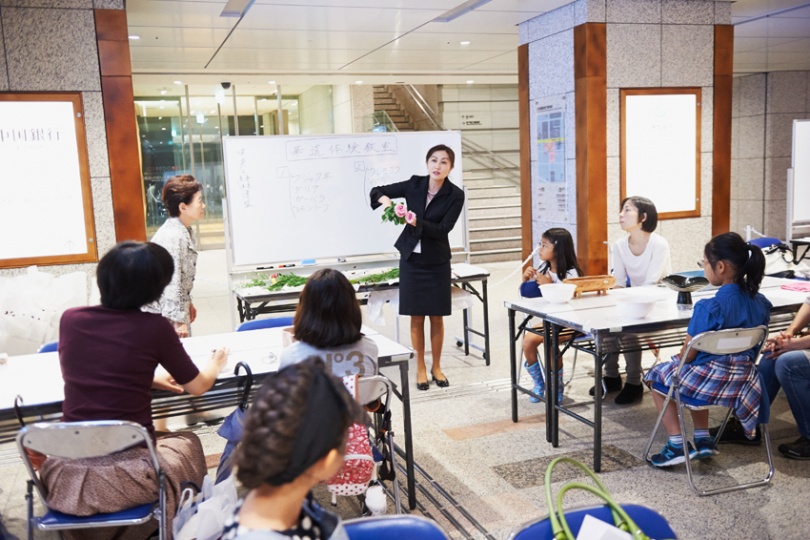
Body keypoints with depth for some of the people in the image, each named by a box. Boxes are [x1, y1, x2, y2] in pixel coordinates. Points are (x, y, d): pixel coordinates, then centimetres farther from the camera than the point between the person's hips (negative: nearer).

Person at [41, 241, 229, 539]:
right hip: (127, 473, -3)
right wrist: (215, 365, 27)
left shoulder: (70, 319, 1)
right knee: (188, 442, 28)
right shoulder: (154, 327, -9)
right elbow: (198, 386, 6)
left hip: (66, 478, 4)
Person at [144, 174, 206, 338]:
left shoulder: (186, 232, 7)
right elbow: (171, 281, -25)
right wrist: (179, 320, -22)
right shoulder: (172, 236, -23)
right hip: (163, 315, -9)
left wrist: (187, 302, 18)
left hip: (177, 308, 9)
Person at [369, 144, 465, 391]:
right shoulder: (414, 184, -5)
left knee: (436, 317, 6)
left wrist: (417, 222, -33)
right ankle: (421, 368, 19)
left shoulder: (455, 195, -11)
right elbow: (376, 191, 4)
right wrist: (384, 198, -19)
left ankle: (436, 367, 24)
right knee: (416, 317, 6)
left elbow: (443, 229, -18)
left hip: (437, 261, -1)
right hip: (411, 258, 1)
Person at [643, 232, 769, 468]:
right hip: (743, 383, 7)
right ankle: (702, 439, 32)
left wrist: (678, 360, 7)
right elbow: (753, 345, 10)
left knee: (656, 374, 21)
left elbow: (689, 354, -15)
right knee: (696, 374, 37)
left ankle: (677, 444, 17)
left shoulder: (708, 308, -24)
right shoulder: (761, 303, -3)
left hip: (710, 382, -7)